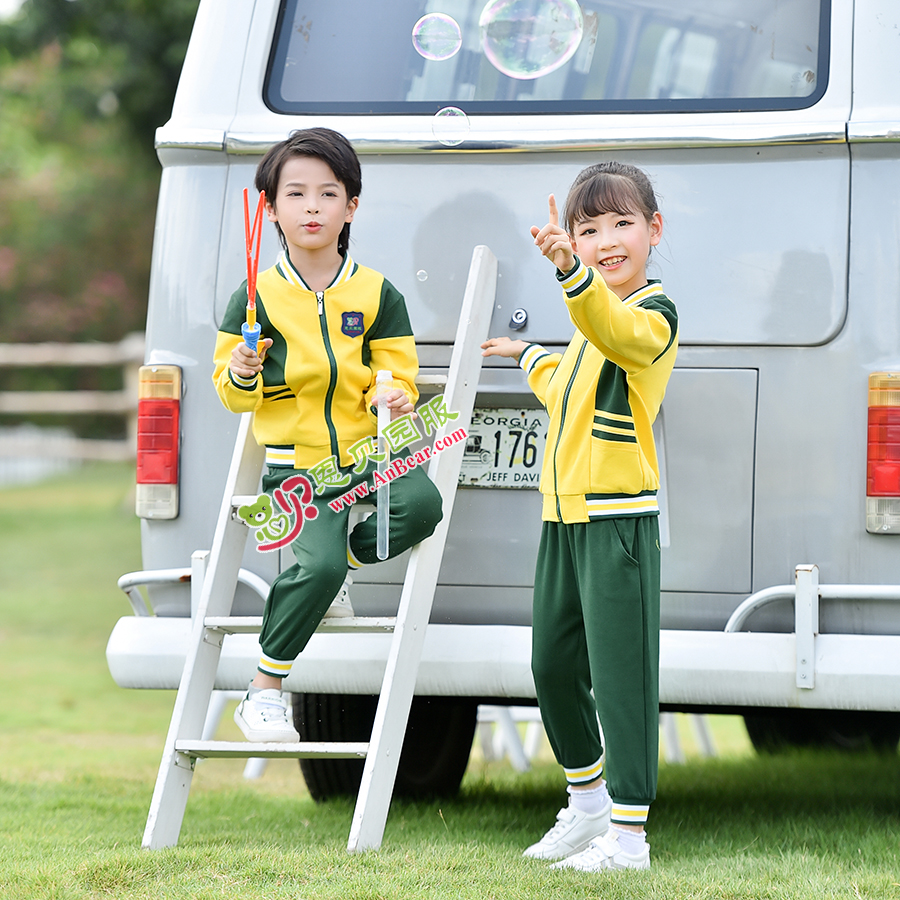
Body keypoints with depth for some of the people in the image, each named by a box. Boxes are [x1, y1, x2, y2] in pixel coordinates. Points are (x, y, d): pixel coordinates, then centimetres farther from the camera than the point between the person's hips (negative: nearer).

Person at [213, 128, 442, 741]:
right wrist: (241, 374, -18)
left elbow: (395, 372, 5)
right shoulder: (257, 297, 0)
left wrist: (395, 397, -19)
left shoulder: (377, 294, 4)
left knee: (422, 504, -29)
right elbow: (233, 396, 5)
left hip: (367, 451, 2)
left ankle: (342, 561, 3)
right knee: (319, 564, -25)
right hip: (296, 466, -2)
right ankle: (266, 691, -7)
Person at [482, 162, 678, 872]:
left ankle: (629, 835, -5)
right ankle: (588, 804, 33)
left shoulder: (653, 315, -12)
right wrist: (531, 356, 50)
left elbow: (614, 330, -37)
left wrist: (571, 274, -55)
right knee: (554, 666, 16)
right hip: (564, 518, 9)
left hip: (619, 520, -9)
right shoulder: (594, 319, 17)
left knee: (621, 673, -8)